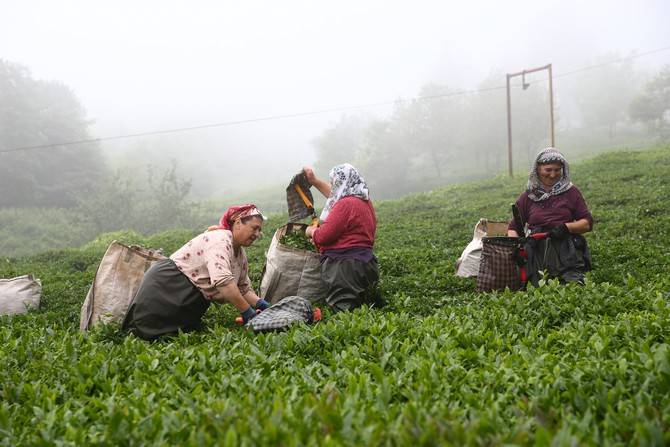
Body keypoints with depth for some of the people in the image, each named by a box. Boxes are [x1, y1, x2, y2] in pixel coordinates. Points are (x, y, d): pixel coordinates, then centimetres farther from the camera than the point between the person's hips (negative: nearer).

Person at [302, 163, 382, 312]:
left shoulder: (346, 204, -16)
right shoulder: (365, 201, 14)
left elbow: (322, 237, -15)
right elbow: (336, 196, 34)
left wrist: (311, 231, 8)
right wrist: (314, 181, 40)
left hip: (345, 267, -10)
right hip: (365, 265, 10)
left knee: (343, 310, -11)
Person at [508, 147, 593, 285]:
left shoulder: (571, 192, 12)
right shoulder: (528, 197, 15)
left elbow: (588, 223, 10)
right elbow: (513, 228, 15)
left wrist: (566, 227, -7)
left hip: (568, 255, -1)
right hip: (537, 255, 1)